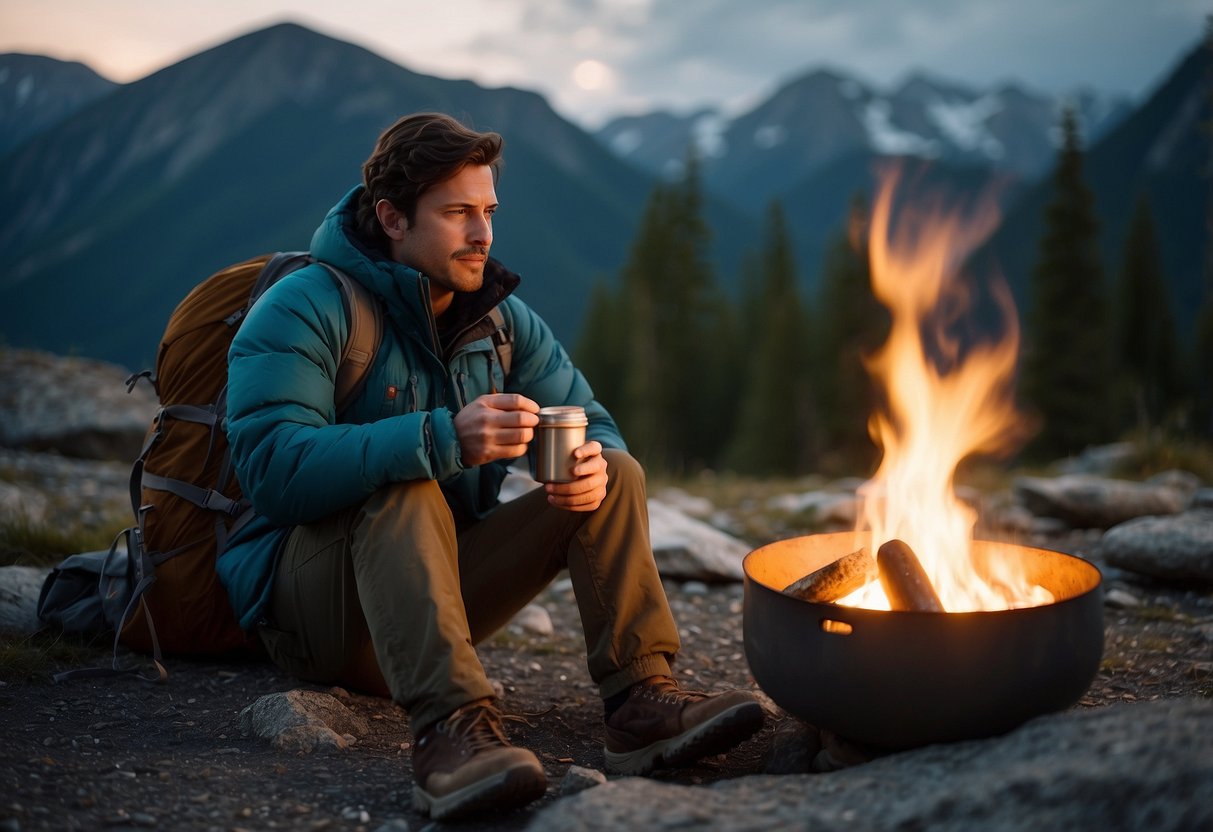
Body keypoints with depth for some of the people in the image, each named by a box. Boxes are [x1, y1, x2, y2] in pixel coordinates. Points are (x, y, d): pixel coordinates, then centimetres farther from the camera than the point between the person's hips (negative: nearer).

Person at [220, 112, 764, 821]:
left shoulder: (502, 317, 6)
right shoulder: (304, 309, -13)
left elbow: (594, 425, 5)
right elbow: (274, 468, -28)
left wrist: (594, 465, -22)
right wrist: (444, 438, -39)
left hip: (443, 587, 6)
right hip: (310, 608, -6)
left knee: (615, 475, -7)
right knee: (404, 488, -35)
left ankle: (641, 697, -23)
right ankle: (451, 726, -46)